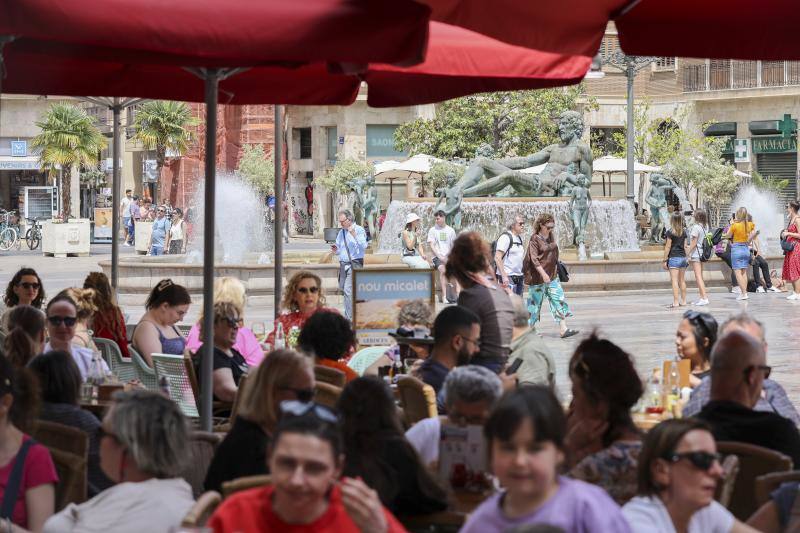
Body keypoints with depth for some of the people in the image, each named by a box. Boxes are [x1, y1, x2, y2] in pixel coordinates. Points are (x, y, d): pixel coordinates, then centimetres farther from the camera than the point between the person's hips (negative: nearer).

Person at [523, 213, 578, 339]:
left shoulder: (551, 236, 8)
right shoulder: (535, 239, -14)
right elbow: (534, 259, -20)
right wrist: (543, 274, -28)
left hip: (552, 275, 7)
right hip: (538, 276, -7)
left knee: (558, 300, 0)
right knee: (535, 301, 2)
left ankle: (563, 329, -3)